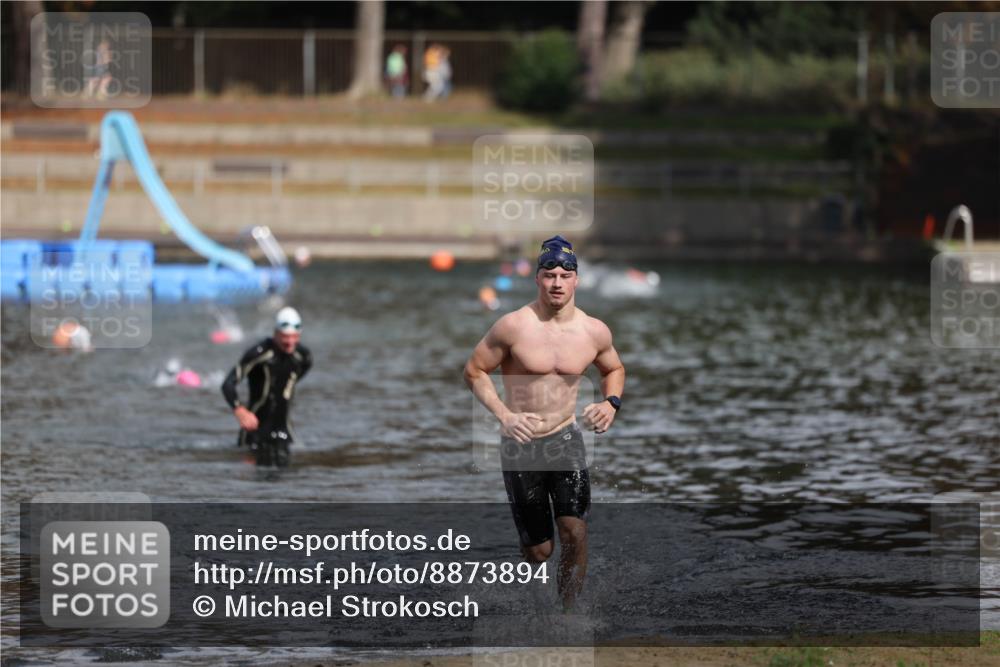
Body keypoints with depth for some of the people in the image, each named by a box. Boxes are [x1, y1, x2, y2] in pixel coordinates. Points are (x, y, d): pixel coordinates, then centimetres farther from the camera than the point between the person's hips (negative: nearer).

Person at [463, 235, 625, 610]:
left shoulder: (594, 332, -3)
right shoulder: (513, 326, -13)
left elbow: (614, 369, 17)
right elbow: (474, 371, -6)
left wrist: (611, 403, -3)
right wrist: (504, 415, -18)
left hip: (565, 437, 2)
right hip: (520, 443, -2)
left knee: (575, 532, -19)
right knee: (539, 551, 2)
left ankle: (569, 612, -3)